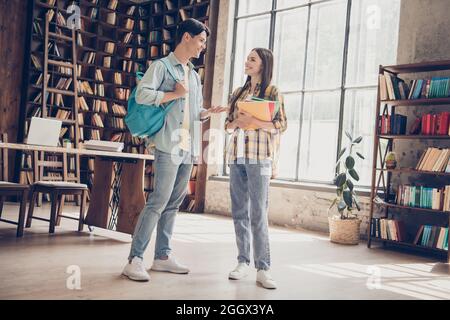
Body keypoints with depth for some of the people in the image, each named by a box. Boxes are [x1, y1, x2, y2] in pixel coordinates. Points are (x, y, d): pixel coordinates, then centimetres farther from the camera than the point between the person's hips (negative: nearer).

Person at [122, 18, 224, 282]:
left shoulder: (195, 75, 21)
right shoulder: (162, 66, -1)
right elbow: (142, 94, -15)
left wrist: (207, 113, 3)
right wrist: (175, 94, -11)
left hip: (189, 148, 8)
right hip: (168, 145, -8)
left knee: (174, 203, 9)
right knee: (159, 201, -12)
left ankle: (162, 256, 18)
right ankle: (135, 260, -6)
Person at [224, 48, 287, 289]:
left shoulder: (272, 92, 2)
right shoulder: (238, 93, 17)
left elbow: (281, 125, -4)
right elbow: (228, 125, 17)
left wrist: (253, 121, -15)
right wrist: (237, 122, -5)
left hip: (259, 158, -5)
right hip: (236, 156, 5)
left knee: (258, 213, -8)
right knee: (239, 212, 6)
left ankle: (263, 269, -3)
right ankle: (243, 262, 15)